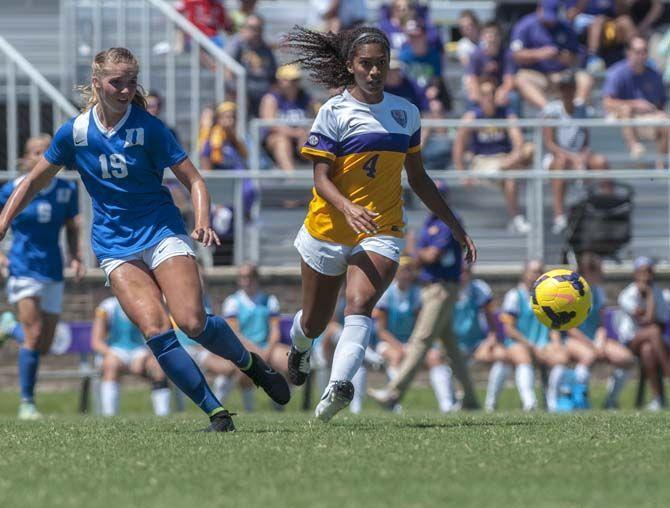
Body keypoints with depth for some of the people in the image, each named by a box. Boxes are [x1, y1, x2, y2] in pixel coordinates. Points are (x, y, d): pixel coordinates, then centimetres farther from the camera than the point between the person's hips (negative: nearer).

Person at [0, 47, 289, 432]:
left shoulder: (149, 127, -8)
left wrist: (203, 223, -23)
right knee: (155, 331, -19)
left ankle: (251, 363, 11)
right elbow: (35, 182, 12)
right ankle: (216, 411, -13)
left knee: (192, 322, -19)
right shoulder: (74, 133, -1)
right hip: (116, 247, 2)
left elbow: (193, 180, -6)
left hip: (162, 232, -2)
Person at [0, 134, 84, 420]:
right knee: (34, 336, -15)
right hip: (23, 268, -4)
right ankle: (26, 402, -9)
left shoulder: (66, 190, 4)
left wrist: (75, 258, 0)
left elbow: (72, 228, 14)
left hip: (53, 273, 4)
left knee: (45, 345, 5)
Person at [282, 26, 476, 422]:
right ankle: (300, 347, 51)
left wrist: (456, 227, 18)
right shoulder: (334, 112, -6)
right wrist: (347, 208, -33)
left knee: (360, 304, -26)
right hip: (328, 231, -1)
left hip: (382, 231, 1)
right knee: (314, 323, 13)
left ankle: (338, 387, -45)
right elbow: (322, 178, -12)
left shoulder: (406, 112, 8)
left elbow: (418, 177, 18)